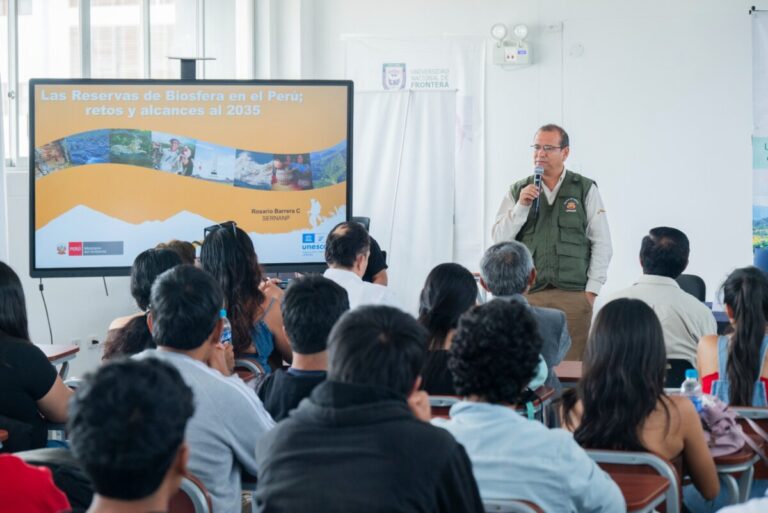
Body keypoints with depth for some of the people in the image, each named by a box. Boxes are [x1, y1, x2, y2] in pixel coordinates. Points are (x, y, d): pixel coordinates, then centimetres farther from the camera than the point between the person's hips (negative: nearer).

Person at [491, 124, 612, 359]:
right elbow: (499, 239, 6)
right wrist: (521, 206, -7)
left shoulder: (586, 189, 7)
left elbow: (602, 243, 5)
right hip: (527, 295, 2)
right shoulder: (518, 191, 12)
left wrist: (591, 291, -2)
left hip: (573, 295, -1)